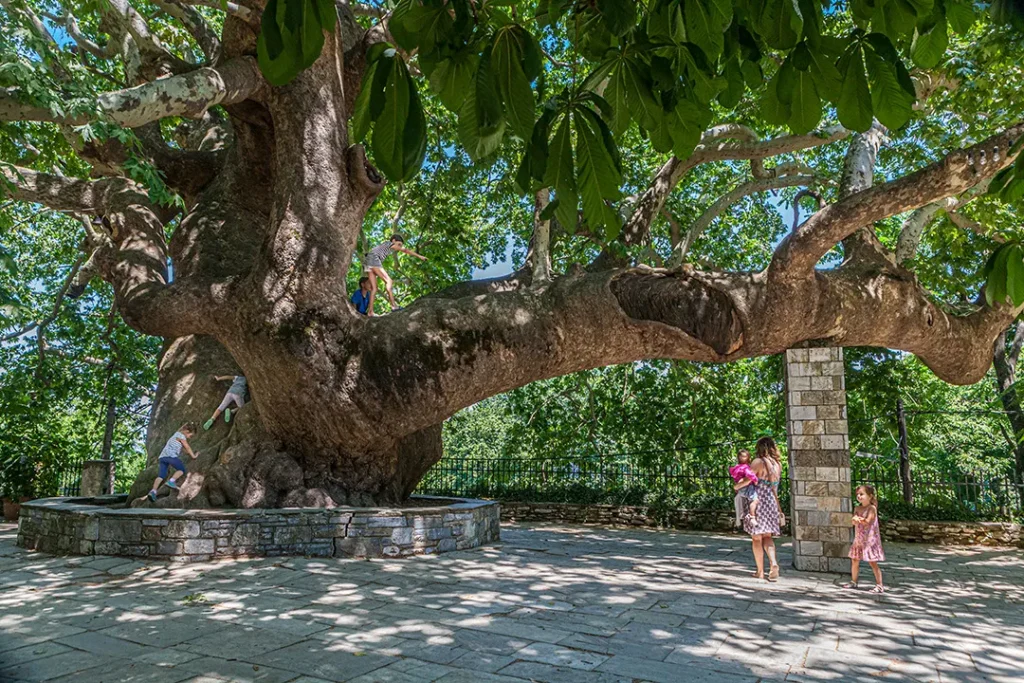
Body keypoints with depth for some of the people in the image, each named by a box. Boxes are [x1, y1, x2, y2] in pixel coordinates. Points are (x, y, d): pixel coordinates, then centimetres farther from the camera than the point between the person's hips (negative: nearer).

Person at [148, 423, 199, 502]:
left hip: (162, 456, 8)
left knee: (161, 475, -1)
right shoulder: (181, 436, 3)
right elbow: (187, 447, 7)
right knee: (182, 469, -1)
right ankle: (171, 481, -20)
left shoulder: (176, 434, 30)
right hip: (170, 455, -8)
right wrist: (193, 456, 17)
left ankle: (153, 491, -16)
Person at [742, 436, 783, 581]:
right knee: (767, 536, 15)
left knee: (756, 538, 5)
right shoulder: (778, 464, 7)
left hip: (757, 502, -5)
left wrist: (737, 486, 2)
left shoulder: (759, 462, -13)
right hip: (771, 503, 6)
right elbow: (774, 484, 14)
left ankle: (760, 571, 9)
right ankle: (773, 563, -7)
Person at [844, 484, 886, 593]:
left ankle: (880, 585, 1)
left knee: (872, 562, -6)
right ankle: (853, 582, 23)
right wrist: (859, 519, -22)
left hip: (869, 539, -7)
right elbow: (854, 521, -4)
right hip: (859, 539, 7)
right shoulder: (858, 508, 9)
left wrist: (858, 519, -14)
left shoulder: (872, 508, -11)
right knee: (854, 560, 12)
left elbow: (867, 521, -21)